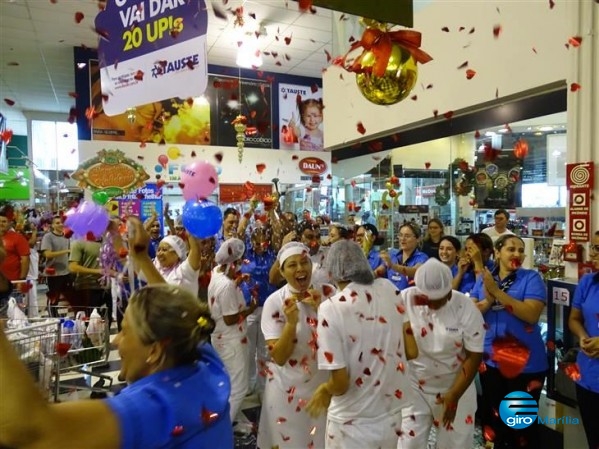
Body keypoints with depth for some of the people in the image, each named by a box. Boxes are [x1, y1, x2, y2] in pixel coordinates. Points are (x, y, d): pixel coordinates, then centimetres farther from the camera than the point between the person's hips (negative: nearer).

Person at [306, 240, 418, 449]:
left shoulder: (330, 308, -21)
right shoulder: (389, 288, -8)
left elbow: (340, 383, -20)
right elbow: (411, 351, -2)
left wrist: (324, 391, 1)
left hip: (353, 422, -4)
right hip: (392, 414, 5)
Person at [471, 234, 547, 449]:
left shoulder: (531, 278, -7)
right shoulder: (484, 278, 4)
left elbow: (532, 314, -21)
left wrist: (497, 292, -24)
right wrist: (488, 300, -20)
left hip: (525, 363, -4)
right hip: (491, 360, 4)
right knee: (494, 418, 20)